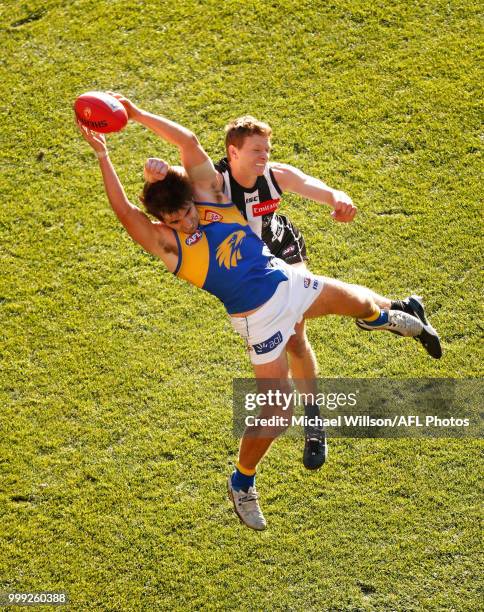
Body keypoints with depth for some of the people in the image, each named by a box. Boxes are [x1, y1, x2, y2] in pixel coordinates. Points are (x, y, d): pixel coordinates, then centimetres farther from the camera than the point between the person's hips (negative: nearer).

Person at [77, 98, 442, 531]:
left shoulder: (207, 192, -4)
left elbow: (190, 142, -9)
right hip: (257, 317, -5)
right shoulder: (166, 242, -15)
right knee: (275, 411, -7)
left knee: (361, 303, 21)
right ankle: (242, 484, 15)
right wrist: (103, 155, -32)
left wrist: (138, 115, -14)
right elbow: (124, 211, -30)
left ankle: (389, 317, 60)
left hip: (288, 281, 5)